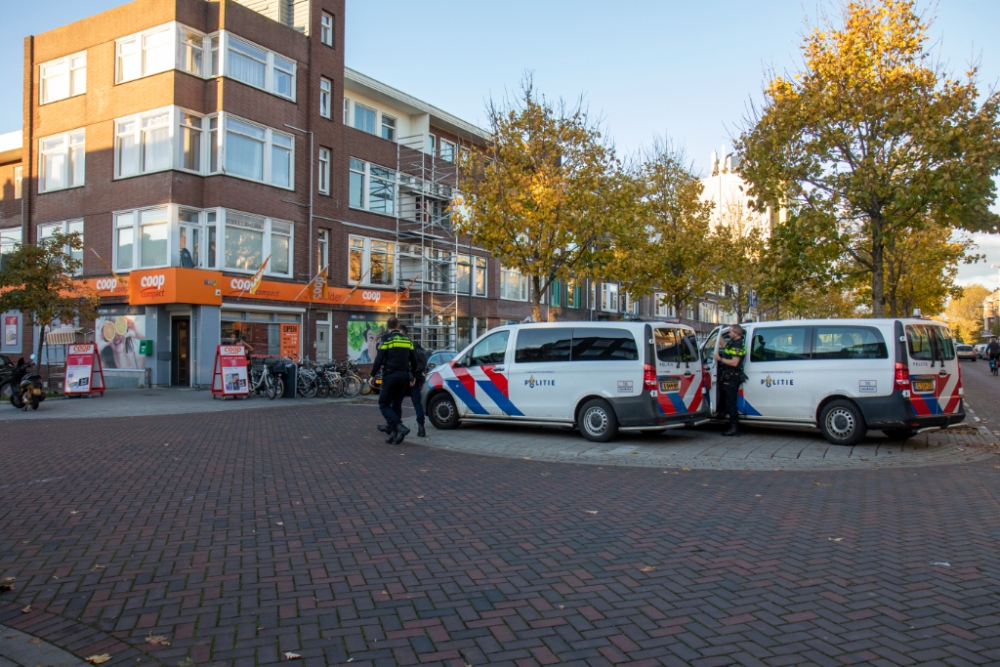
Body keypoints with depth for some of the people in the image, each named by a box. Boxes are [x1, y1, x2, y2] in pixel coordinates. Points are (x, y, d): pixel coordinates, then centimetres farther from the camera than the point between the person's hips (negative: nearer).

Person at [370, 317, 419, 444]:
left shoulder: (387, 340, -5)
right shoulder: (407, 340, 12)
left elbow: (379, 360, -10)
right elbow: (414, 360, 15)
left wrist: (373, 375, -2)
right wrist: (413, 376, 24)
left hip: (391, 376, -5)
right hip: (404, 376, 6)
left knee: (384, 404, 1)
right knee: (396, 405, 12)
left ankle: (399, 427, -17)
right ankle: (394, 434, 10)